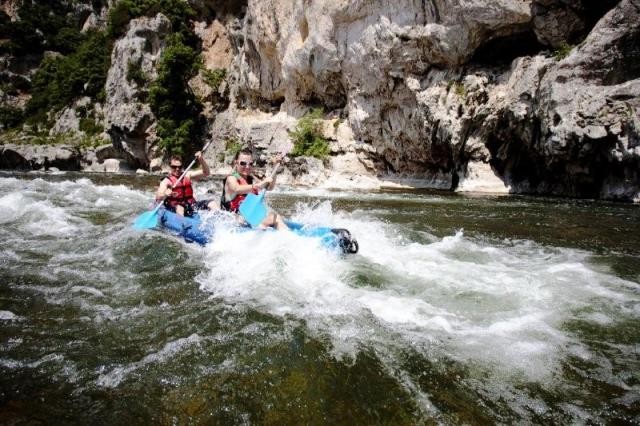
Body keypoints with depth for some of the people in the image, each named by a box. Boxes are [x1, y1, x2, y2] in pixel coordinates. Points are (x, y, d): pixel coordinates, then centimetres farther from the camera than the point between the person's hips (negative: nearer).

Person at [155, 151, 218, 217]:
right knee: (179, 208, -38)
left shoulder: (187, 175, 13)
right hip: (175, 209, -5)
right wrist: (165, 194, -37)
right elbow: (158, 199, -13)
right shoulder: (166, 181, -1)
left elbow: (206, 173, 6)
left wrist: (201, 159, -10)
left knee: (211, 203, -12)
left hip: (191, 205, 5)